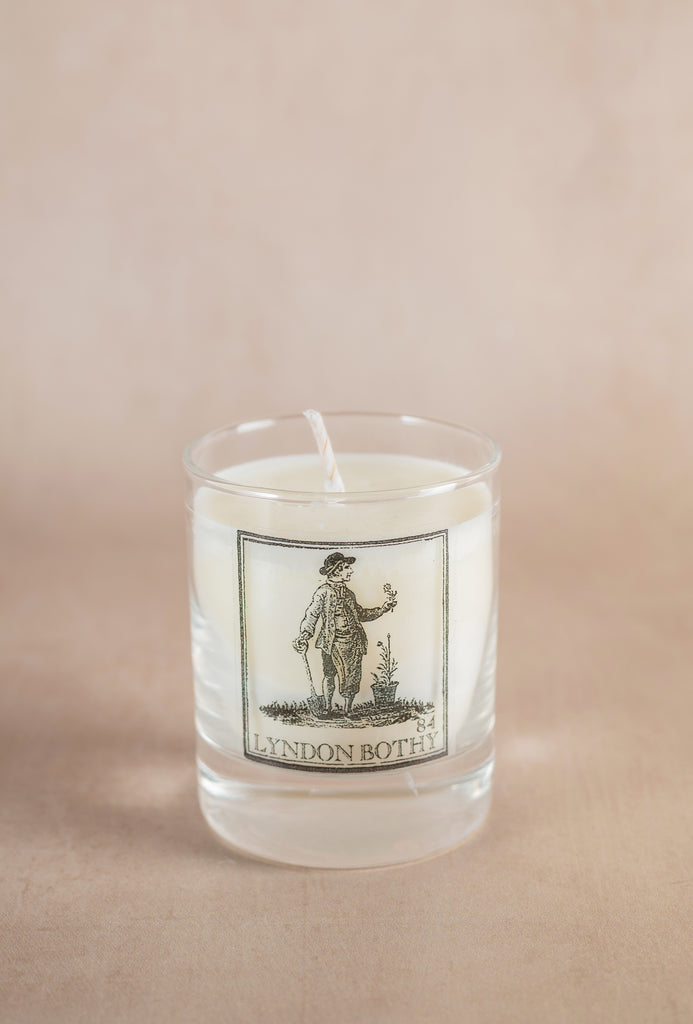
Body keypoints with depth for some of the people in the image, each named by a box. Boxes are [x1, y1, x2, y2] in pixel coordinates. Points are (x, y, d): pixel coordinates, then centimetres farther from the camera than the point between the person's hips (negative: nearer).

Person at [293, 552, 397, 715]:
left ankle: (348, 711, 14)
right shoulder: (324, 592, -5)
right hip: (333, 644, -6)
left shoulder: (348, 593, 15)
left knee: (352, 677, 4)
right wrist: (304, 636, -22)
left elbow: (360, 614, 26)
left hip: (354, 643, 6)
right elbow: (311, 616, -9)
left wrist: (383, 608, 26)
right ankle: (327, 710, 10)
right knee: (329, 675, -2)